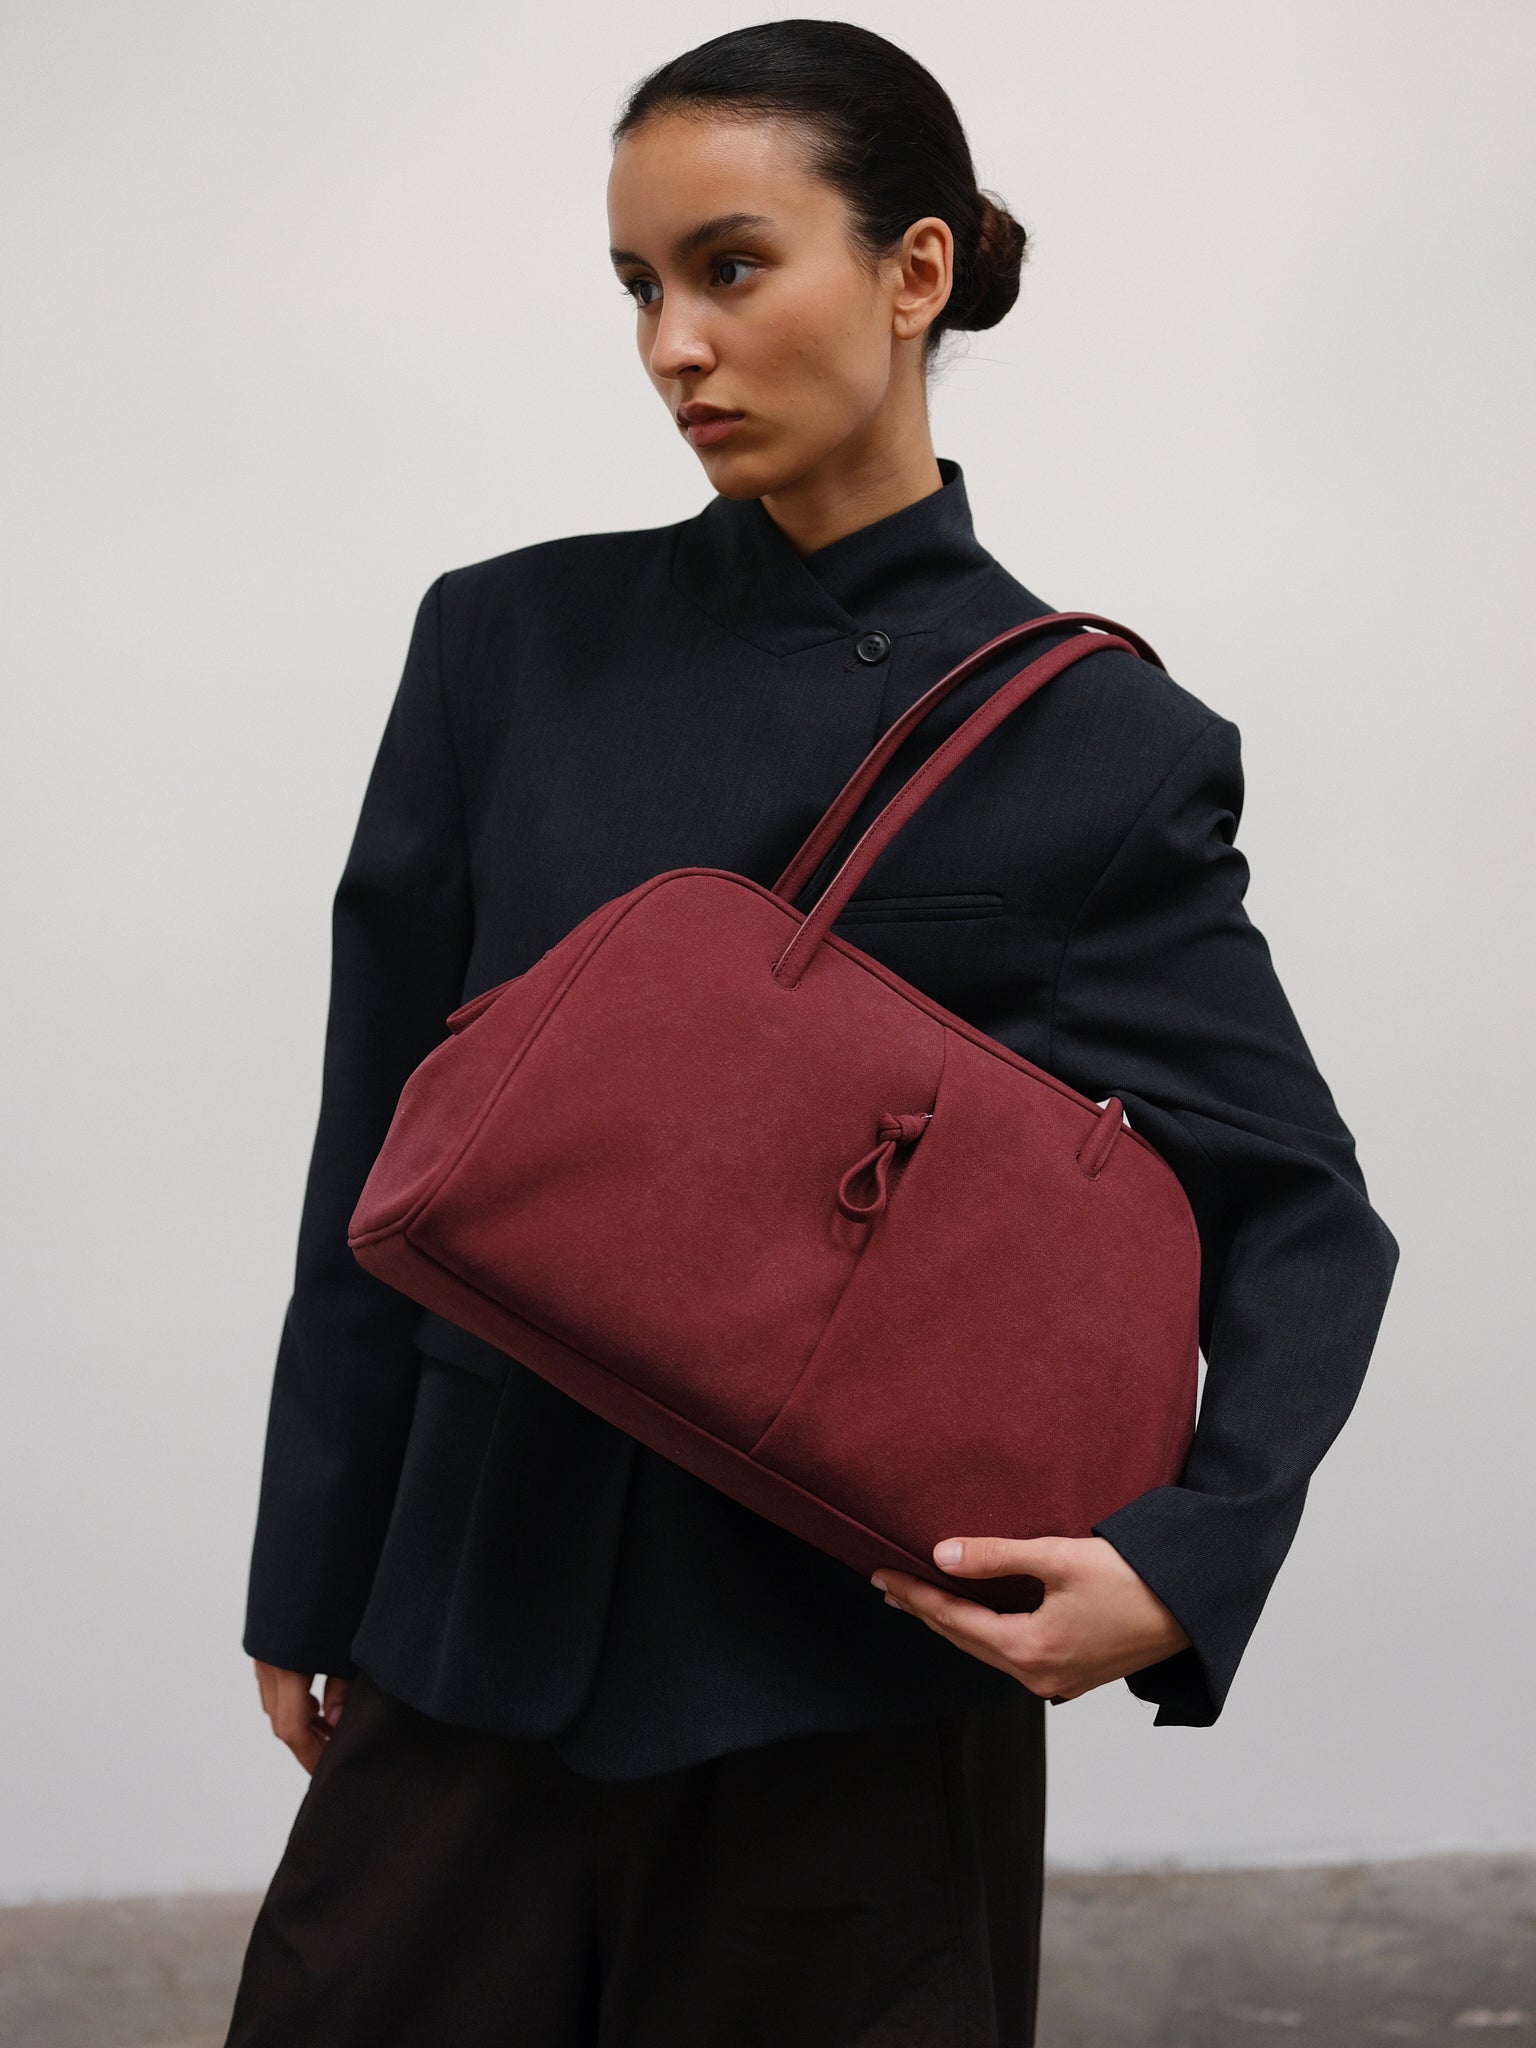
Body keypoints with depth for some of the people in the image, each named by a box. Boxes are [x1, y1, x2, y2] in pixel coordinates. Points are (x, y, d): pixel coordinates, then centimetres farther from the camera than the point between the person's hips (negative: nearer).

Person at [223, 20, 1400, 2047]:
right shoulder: (514, 643, 3)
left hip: (864, 1652, -2)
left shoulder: (1096, 745, -5)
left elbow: (1302, 1215, 0)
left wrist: (1186, 1556, -16)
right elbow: (380, 1153, 6)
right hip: (487, 1610, 3)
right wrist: (310, 1581, 8)